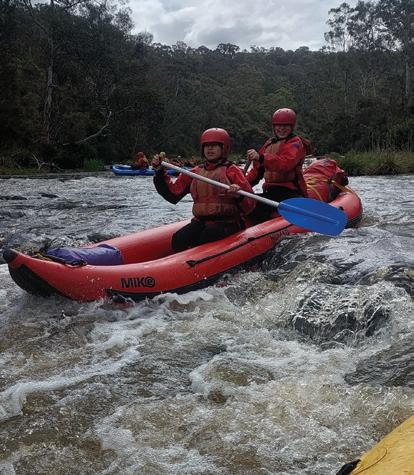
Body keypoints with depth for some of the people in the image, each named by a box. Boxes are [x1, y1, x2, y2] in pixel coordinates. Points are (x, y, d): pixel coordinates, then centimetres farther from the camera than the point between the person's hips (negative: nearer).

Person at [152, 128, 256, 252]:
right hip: (200, 222, 4)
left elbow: (250, 205, -4)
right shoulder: (195, 172, 17)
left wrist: (239, 196, -26)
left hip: (227, 223, -4)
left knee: (203, 241, -32)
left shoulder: (232, 171, 2)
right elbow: (173, 194, 12)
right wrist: (160, 172, 6)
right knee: (178, 240, -23)